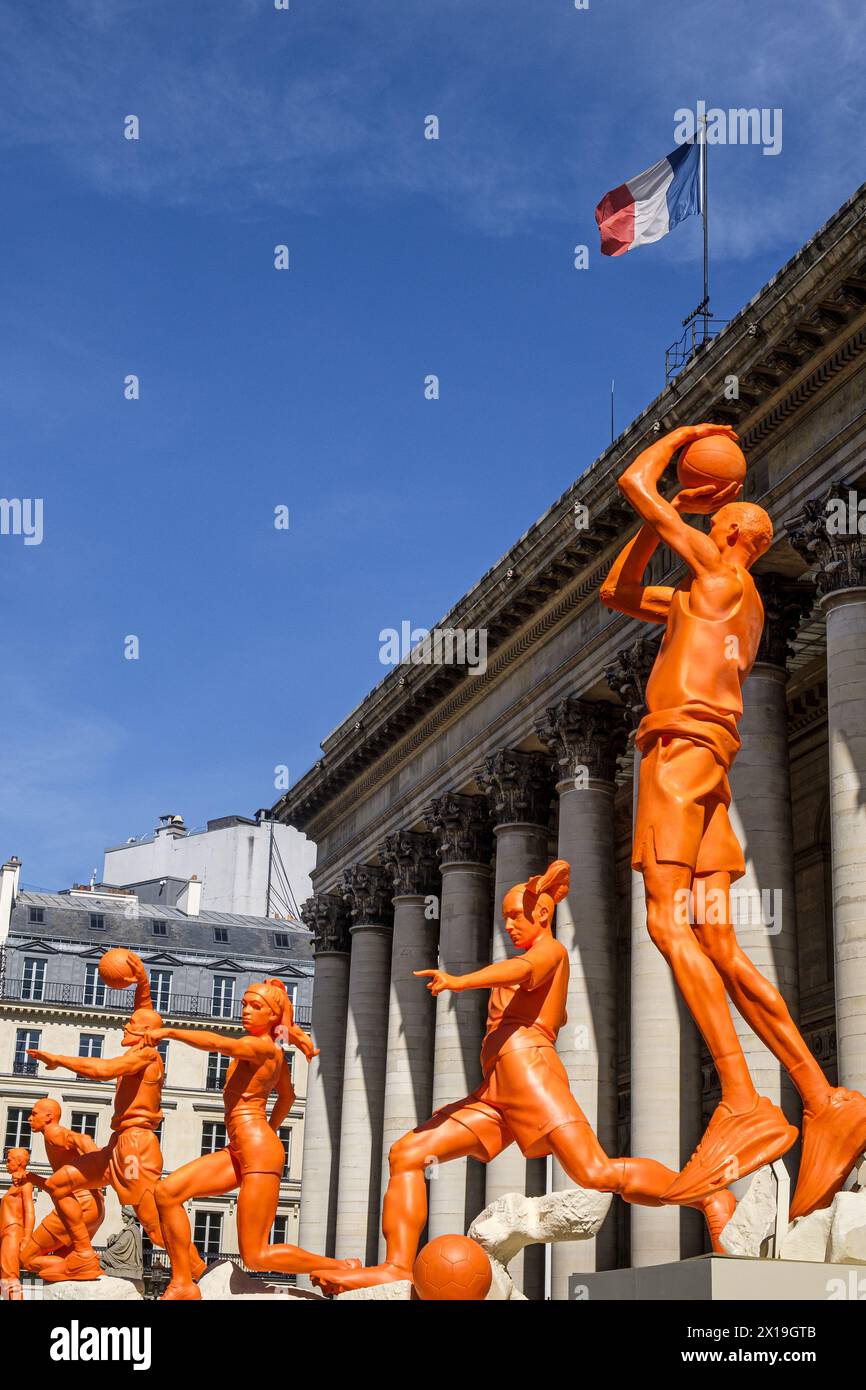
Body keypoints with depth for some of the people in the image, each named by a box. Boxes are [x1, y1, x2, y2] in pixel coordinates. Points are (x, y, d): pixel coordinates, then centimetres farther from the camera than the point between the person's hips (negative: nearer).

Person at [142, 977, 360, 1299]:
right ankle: (183, 1285, -1)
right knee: (166, 1192, -3)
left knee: (256, 1256, -7)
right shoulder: (274, 1050, 15)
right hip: (238, 1151, 10)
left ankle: (343, 1268, 8)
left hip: (258, 1151, -9)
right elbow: (287, 1096, 31)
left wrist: (168, 1032, -28)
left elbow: (218, 1043, -31)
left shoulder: (260, 1046, -12)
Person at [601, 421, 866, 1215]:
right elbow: (617, 593, 36)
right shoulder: (710, 603, 29)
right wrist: (665, 518, 30)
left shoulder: (723, 573, 5)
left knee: (670, 924, -19)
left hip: (683, 743, -9)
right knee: (717, 945, 0)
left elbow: (633, 483, 5)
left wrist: (679, 437, 22)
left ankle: (745, 1105, -28)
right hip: (701, 763, 9)